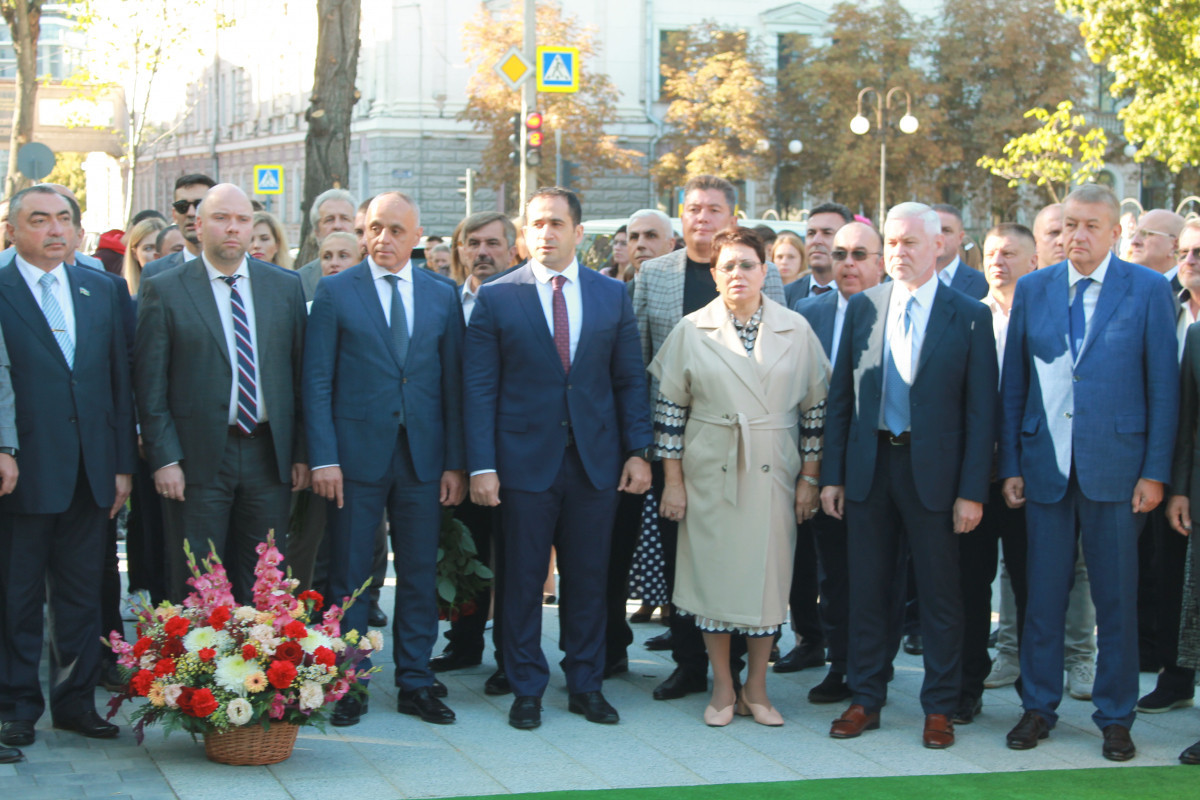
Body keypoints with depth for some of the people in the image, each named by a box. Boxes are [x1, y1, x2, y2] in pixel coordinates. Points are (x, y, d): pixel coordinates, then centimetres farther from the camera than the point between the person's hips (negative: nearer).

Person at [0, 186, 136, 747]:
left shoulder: (103, 290, 11)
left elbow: (120, 379, 11)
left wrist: (123, 464, 6)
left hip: (90, 472, 4)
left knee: (82, 594, 10)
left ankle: (76, 701, 20)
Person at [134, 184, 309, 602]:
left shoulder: (285, 287, 7)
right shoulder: (164, 290, -1)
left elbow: (299, 374, 8)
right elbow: (150, 384, -3)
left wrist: (301, 454, 4)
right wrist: (164, 459, -10)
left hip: (269, 457, 3)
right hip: (198, 459, -3)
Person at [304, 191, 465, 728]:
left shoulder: (442, 296, 8)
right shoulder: (335, 292, 1)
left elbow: (452, 382, 8)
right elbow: (317, 381, -2)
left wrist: (455, 462, 3)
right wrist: (323, 458, -11)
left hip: (423, 456, 3)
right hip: (357, 455, -2)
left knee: (419, 574, 7)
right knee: (350, 576, 3)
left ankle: (416, 684, 17)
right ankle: (346, 686, 12)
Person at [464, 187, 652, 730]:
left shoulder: (612, 295, 7)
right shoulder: (496, 297, 0)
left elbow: (630, 379, 9)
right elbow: (479, 388, -2)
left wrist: (638, 451, 0)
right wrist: (481, 466, -9)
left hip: (596, 459, 2)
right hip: (525, 458, -2)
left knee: (588, 578, 8)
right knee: (523, 580, 4)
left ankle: (586, 685, 20)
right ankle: (526, 690, 15)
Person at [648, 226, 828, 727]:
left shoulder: (796, 331, 2)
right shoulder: (691, 332, 1)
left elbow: (815, 408, 5)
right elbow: (670, 409, 2)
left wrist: (809, 478, 1)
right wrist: (672, 481, -1)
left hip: (773, 474, 0)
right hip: (710, 474, 0)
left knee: (768, 577, 3)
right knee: (713, 573, 2)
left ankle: (756, 689, 17)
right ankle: (722, 689, 15)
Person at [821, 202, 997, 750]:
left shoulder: (969, 316, -2)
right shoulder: (862, 308, 6)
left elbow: (981, 411, -4)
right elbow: (840, 396, 8)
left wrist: (972, 491, -9)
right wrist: (831, 475, 2)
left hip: (933, 470, -3)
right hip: (869, 466, 3)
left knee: (939, 595, 5)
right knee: (867, 589, 9)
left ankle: (939, 708, 15)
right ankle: (866, 700, 19)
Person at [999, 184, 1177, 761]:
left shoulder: (1148, 290, -1)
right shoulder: (1032, 290, 7)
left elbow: (1163, 385, -1)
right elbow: (1013, 385, 9)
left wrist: (1155, 471, -6)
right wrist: (1010, 465, 4)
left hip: (1116, 468, -2)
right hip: (1045, 467, 2)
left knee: (1117, 599, 4)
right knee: (1043, 594, 7)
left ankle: (1115, 718, 16)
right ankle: (1038, 708, 20)